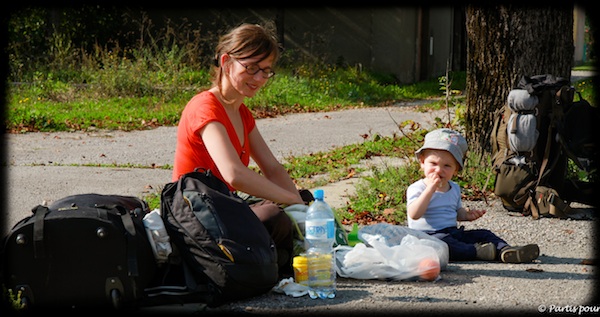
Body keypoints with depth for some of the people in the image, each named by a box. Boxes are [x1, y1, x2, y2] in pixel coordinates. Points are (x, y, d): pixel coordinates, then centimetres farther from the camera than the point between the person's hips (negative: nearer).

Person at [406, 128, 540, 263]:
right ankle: (476, 251, -44)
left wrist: (466, 214, 3)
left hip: (453, 232, 7)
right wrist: (430, 188, -27)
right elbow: (414, 215, -24)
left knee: (484, 234, -5)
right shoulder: (416, 188, -9)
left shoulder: (454, 188, 14)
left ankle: (505, 250, -26)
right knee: (441, 243, -38)